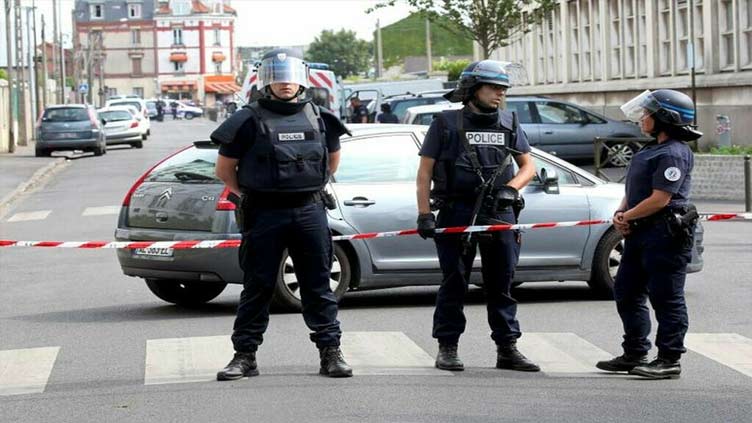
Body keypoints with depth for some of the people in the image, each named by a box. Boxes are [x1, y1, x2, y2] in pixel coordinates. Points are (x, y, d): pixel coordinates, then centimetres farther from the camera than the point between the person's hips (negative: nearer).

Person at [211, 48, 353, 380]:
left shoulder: (317, 118, 8)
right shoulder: (250, 120, -2)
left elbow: (333, 157, 25)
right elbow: (225, 169, 5)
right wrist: (248, 195, 11)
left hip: (309, 212, 3)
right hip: (264, 215, -3)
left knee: (318, 286, 5)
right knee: (257, 287, 2)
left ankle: (330, 352, 10)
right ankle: (245, 355, 9)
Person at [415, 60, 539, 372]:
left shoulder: (509, 124, 12)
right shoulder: (446, 123, 1)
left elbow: (528, 165, 17)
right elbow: (425, 171, 1)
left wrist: (511, 187, -4)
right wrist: (424, 214, -7)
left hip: (499, 213, 3)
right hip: (457, 213, -3)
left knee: (501, 285, 6)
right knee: (454, 284, 2)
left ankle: (507, 349, 11)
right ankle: (447, 349, 9)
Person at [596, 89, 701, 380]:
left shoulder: (674, 154, -16)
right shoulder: (652, 149, 17)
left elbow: (659, 199, -21)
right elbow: (633, 189, 21)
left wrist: (627, 217, -10)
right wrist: (621, 214, 3)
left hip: (666, 235, -11)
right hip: (642, 235, 11)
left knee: (666, 298, -4)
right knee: (626, 291, 14)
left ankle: (669, 360, 1)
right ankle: (635, 354, 23)